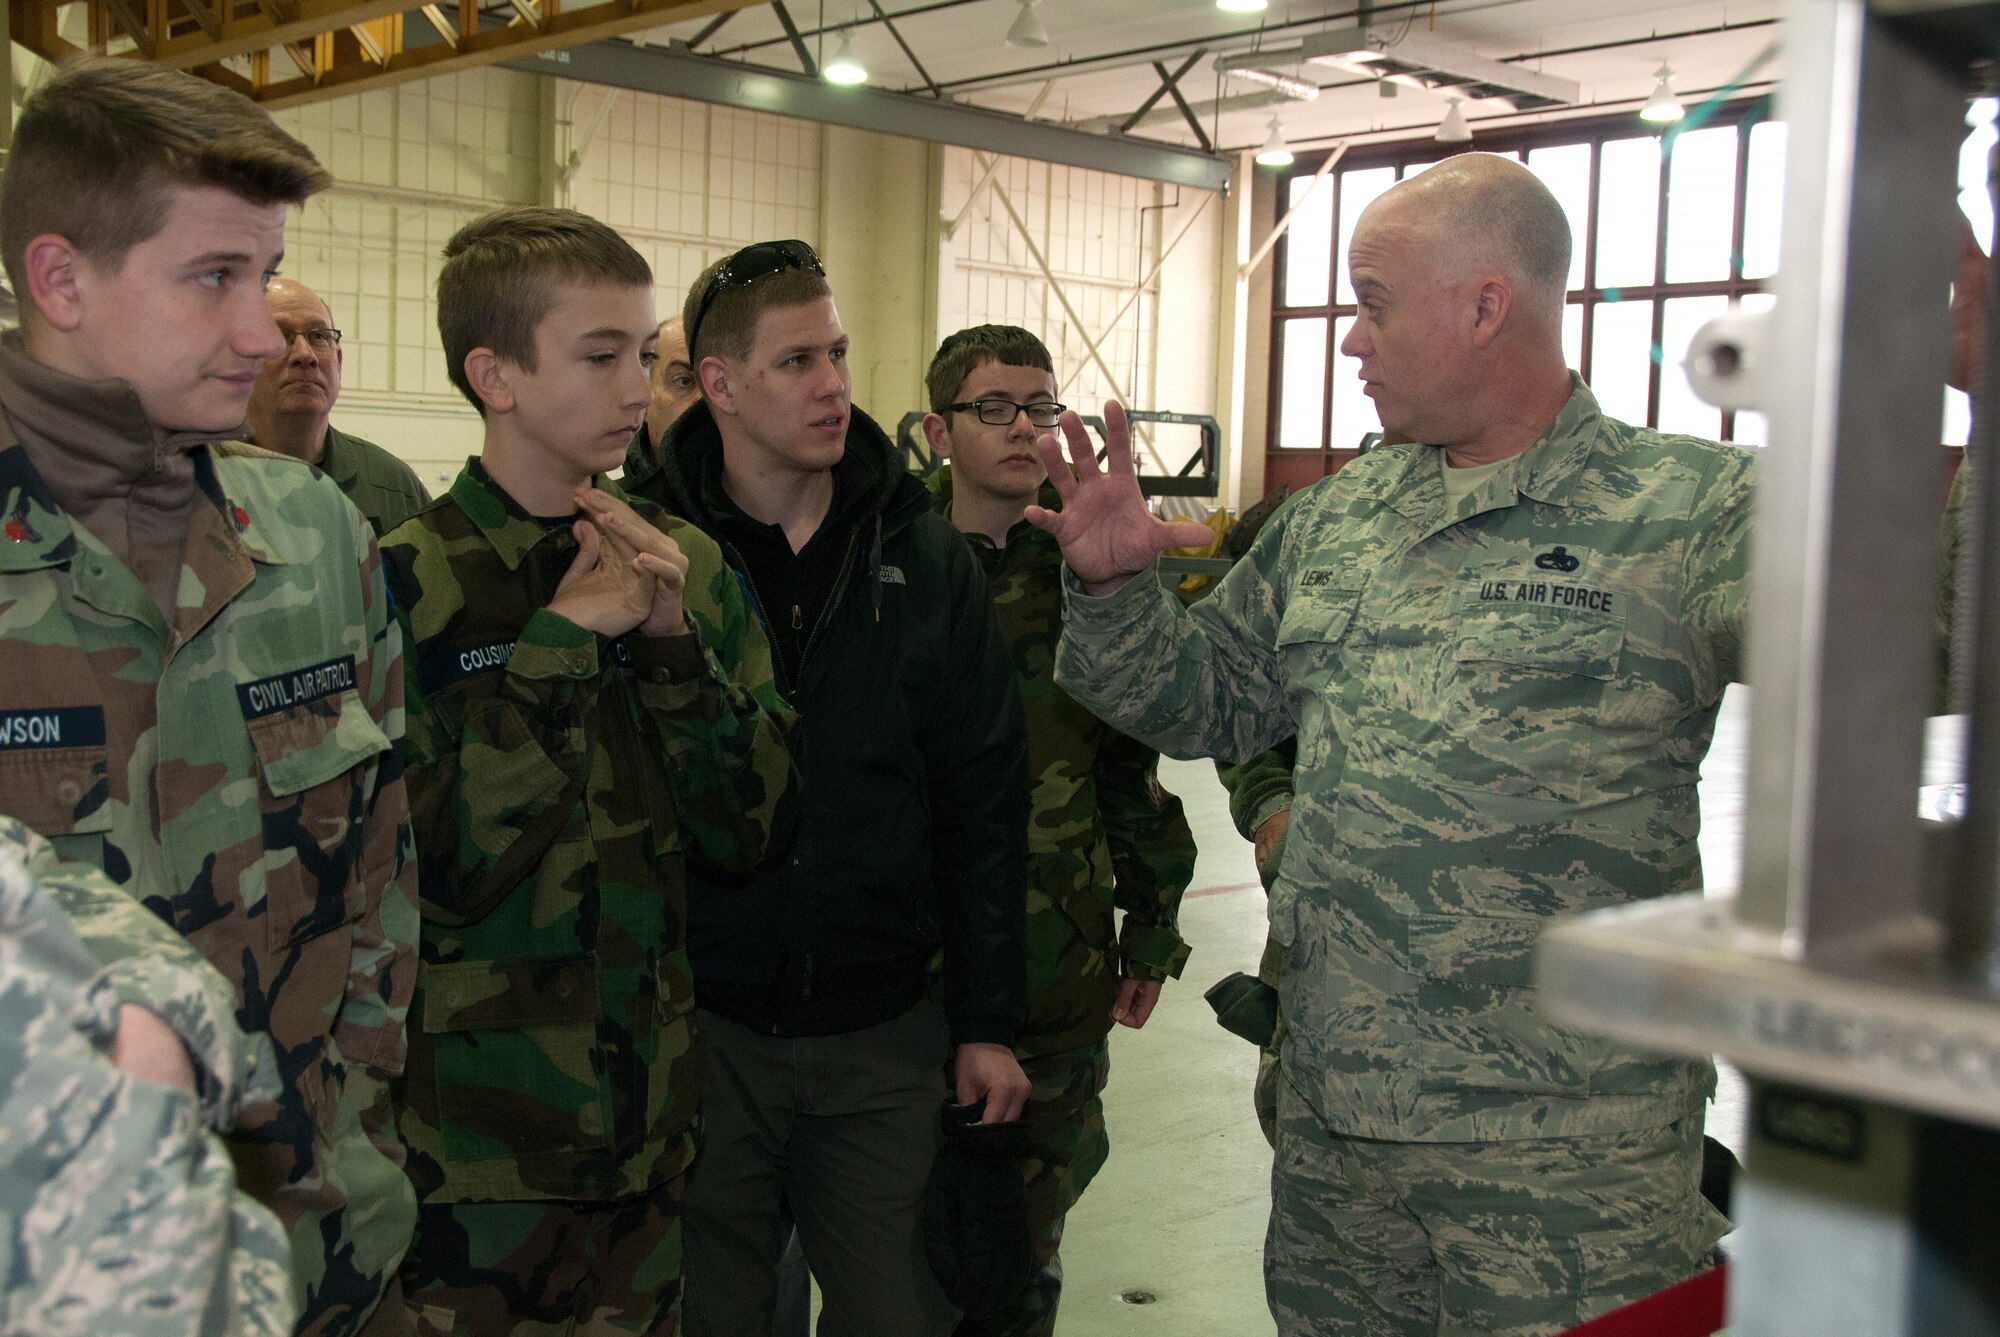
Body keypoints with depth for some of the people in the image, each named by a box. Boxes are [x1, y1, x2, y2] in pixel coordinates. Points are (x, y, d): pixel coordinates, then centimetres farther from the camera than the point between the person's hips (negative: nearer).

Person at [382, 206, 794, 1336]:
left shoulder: (688, 567, 2)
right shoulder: (403, 584, -11)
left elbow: (745, 836, -2)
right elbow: (434, 869, -18)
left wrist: (673, 640, -14)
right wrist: (559, 644, -19)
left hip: (647, 1127, 4)